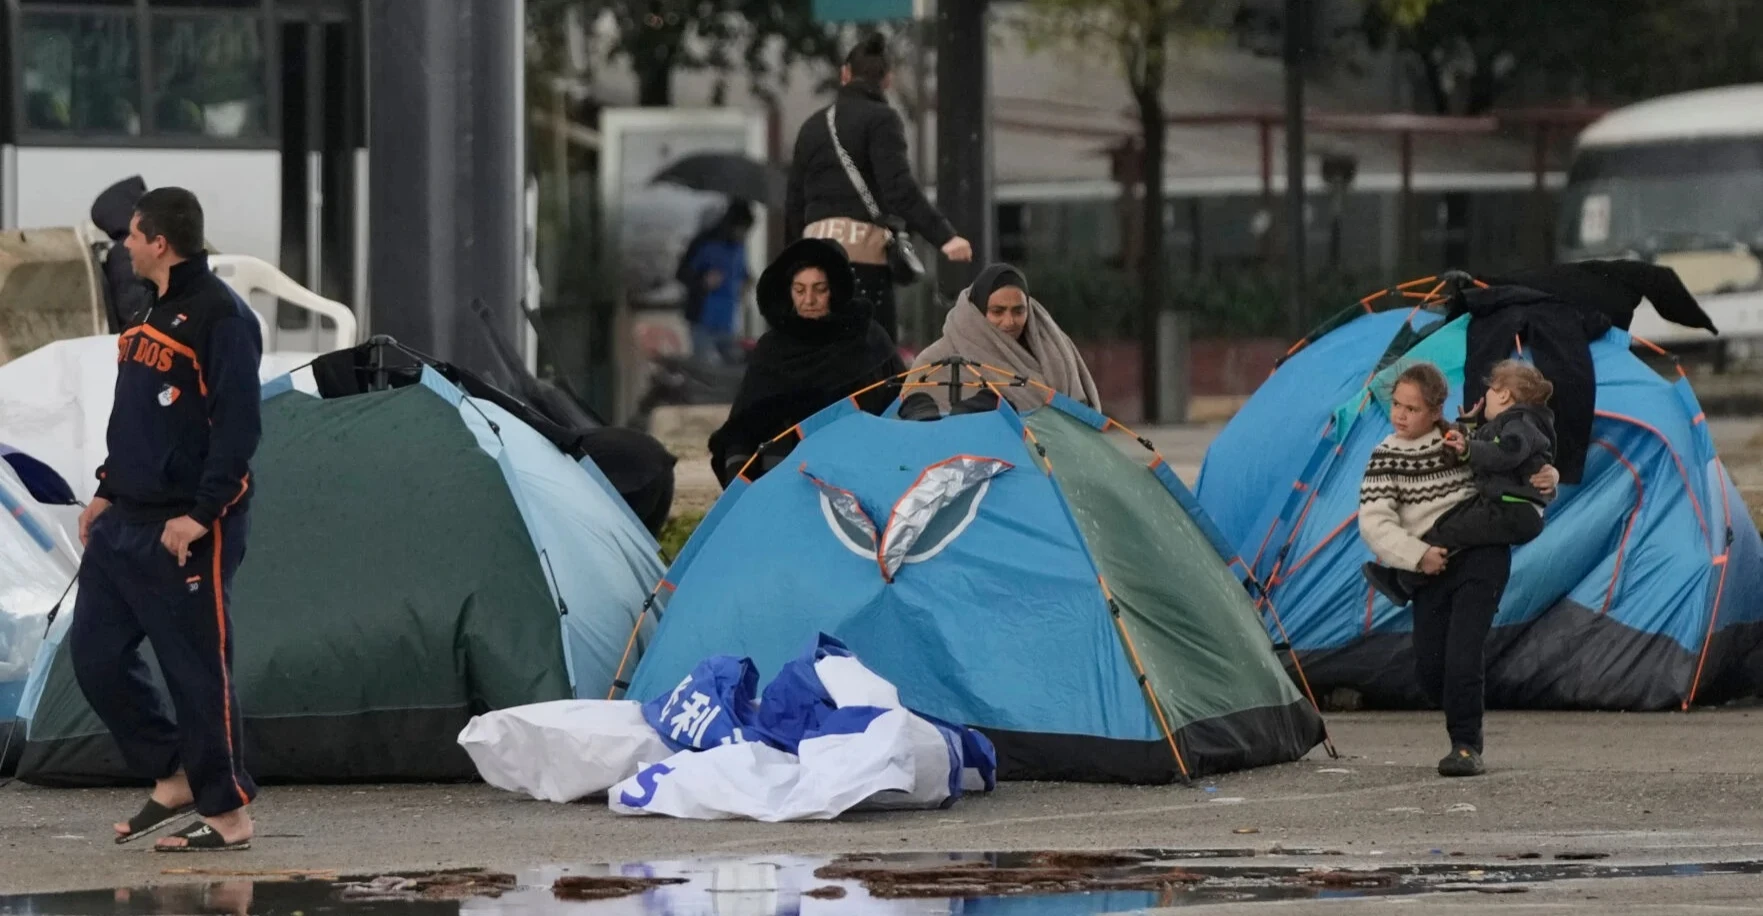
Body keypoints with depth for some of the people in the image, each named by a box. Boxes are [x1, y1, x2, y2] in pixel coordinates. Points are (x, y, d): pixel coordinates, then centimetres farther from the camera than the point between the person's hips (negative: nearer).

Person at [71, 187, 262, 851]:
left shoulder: (220, 317, -15)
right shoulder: (156, 313, 15)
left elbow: (237, 427, -19)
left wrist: (201, 515, -22)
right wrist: (108, 492, 20)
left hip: (186, 532, -10)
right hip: (126, 522, 10)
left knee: (197, 667, -5)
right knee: (95, 653, 9)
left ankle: (227, 815, 3)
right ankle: (173, 779, 19)